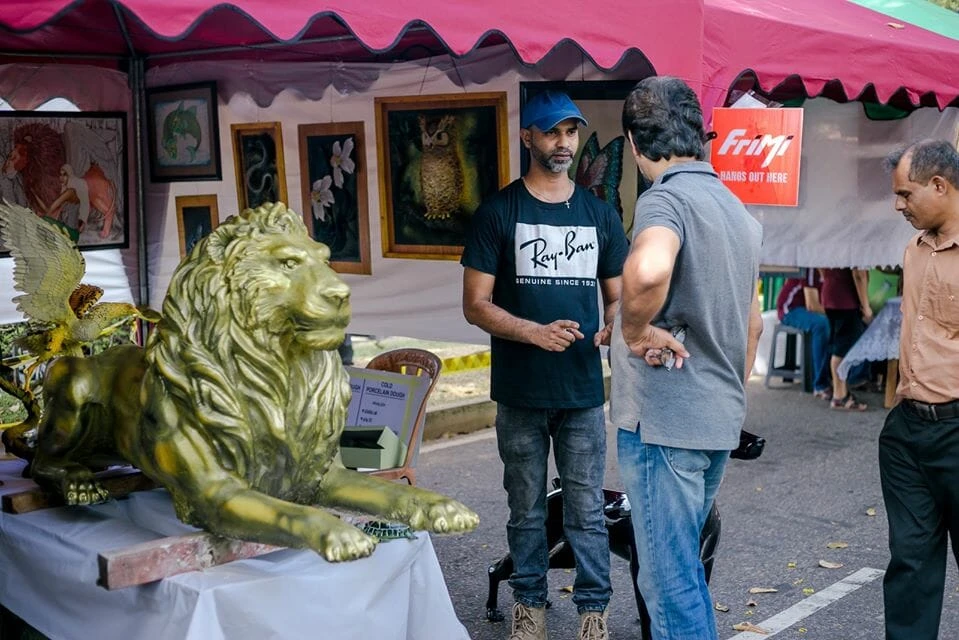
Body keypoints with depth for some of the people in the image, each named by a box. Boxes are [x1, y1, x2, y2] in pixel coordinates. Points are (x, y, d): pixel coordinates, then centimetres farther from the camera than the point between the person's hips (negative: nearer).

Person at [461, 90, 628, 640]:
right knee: (527, 510, 10)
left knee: (587, 511, 5)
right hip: (521, 392, -1)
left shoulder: (600, 214, 9)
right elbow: (476, 305, -3)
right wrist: (536, 332, -20)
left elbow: (617, 295, 14)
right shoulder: (498, 213, 0)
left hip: (584, 389, 2)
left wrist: (614, 327, -10)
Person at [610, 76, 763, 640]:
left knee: (670, 581, 0)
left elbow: (648, 270, -40)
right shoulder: (738, 209, 13)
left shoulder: (667, 198, -15)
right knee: (684, 566, 22)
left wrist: (636, 332, -22)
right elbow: (753, 323, 22)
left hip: (664, 420, -9)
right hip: (720, 422, 9)